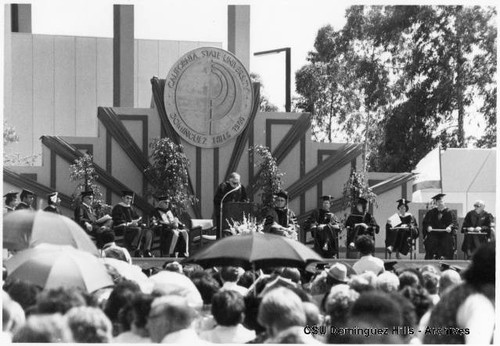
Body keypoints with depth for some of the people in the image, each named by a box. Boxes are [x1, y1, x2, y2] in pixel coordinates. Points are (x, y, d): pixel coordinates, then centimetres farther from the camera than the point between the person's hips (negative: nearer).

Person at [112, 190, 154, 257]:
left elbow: (136, 218, 20)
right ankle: (137, 251, -37)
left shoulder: (130, 208, 23)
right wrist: (129, 223, -22)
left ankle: (147, 251, -25)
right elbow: (117, 221, -13)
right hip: (121, 229, -8)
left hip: (131, 227, 8)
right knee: (138, 230, -34)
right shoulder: (117, 208, -2)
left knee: (149, 232, -13)